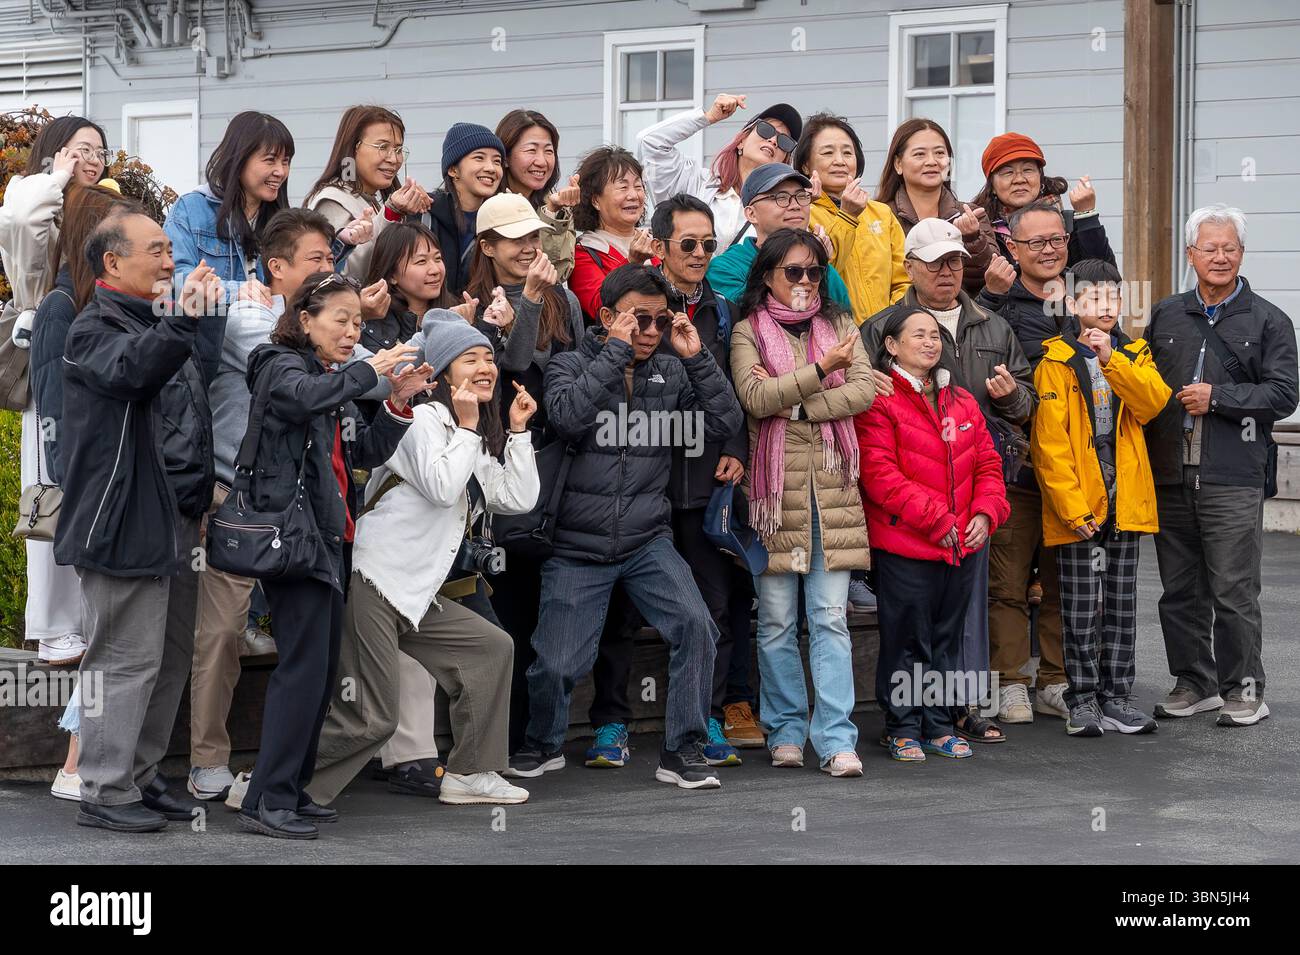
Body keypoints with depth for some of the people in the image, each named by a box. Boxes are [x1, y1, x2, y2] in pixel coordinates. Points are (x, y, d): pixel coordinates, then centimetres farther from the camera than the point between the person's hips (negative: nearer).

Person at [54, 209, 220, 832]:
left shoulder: (159, 324, 21)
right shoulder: (95, 329, -7)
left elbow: (191, 403, 34)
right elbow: (131, 371, -30)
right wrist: (181, 320, -40)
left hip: (176, 518, 9)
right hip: (124, 519, -9)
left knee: (171, 657, 13)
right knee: (128, 658, -7)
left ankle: (141, 777, 22)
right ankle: (105, 792, -2)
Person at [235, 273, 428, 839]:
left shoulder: (336, 382, 21)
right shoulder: (281, 365, -4)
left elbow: (368, 453, 16)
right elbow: (303, 397, -28)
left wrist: (399, 403, 2)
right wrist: (370, 372, -24)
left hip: (330, 537, 9)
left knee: (322, 668, 9)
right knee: (305, 665, -15)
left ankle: (292, 792, 15)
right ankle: (267, 801, -15)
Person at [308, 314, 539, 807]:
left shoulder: (479, 442, 20)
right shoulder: (425, 420, -8)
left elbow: (518, 499, 11)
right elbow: (442, 488, -22)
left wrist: (518, 429, 10)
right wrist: (466, 427, -11)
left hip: (415, 594, 10)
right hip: (371, 580, -10)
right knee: (370, 719, -13)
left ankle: (470, 774, 17)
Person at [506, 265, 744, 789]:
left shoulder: (671, 373, 8)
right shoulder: (570, 365, -2)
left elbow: (724, 422, -2)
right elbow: (567, 416, -23)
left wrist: (696, 356, -9)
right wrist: (615, 350, -21)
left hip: (647, 540, 2)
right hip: (577, 545, -2)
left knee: (695, 623, -22)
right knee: (555, 665, -6)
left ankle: (683, 750, -8)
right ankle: (543, 742, 27)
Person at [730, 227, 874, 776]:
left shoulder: (839, 325, 14)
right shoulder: (749, 332, 5)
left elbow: (864, 390, -1)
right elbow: (755, 397, -11)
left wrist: (792, 402, -10)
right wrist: (820, 369, -14)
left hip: (832, 485, 2)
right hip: (775, 488, -1)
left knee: (831, 618, -4)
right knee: (777, 621, 3)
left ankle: (836, 738, -6)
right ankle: (785, 732, 13)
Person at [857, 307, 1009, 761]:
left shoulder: (963, 402, 13)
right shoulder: (880, 401, -9)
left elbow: (987, 464, 14)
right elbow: (880, 475, -16)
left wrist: (985, 512, -4)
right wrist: (935, 520, -18)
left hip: (961, 545, 6)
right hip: (904, 545, -6)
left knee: (946, 639, 13)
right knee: (907, 641, 1)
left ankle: (939, 725, 22)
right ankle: (903, 728, 11)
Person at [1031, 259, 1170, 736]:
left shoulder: (1135, 356, 9)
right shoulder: (1056, 362, -5)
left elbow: (1153, 402, -11)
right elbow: (1050, 442, -10)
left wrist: (1111, 359, -22)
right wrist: (1073, 507, -17)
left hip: (1125, 501, 4)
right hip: (1077, 506, -4)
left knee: (1121, 603, 9)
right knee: (1080, 607, 1)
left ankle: (1116, 698, 17)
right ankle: (1083, 701, 8)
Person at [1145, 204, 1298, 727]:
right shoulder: (1165, 316, 14)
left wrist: (1217, 397, -12)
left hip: (1233, 478, -4)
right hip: (1169, 477, 4)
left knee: (1234, 591, -5)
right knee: (1180, 591, 9)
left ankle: (1243, 689, 4)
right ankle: (1194, 683, 19)